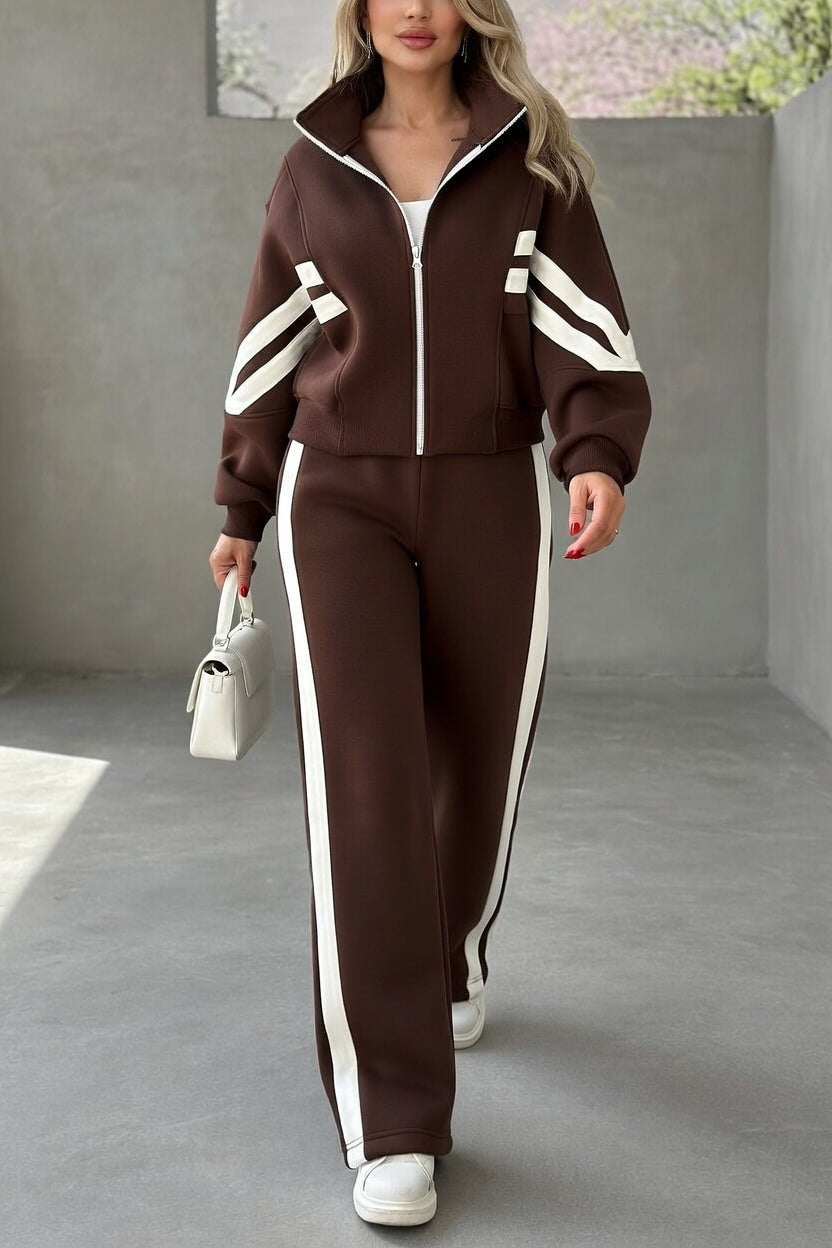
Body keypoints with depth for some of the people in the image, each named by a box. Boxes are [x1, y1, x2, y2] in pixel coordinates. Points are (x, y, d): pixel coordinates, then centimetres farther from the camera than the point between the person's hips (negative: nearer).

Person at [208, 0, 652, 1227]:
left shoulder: (531, 162, 3)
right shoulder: (313, 170, 7)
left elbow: (585, 329, -8)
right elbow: (275, 348, 14)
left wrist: (600, 460, -27)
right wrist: (242, 511, 17)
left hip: (487, 502, 1)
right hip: (344, 502, 0)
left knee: (476, 767, 13)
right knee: (365, 789, -17)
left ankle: (450, 957, 47)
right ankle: (394, 1124, -13)